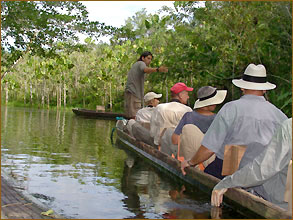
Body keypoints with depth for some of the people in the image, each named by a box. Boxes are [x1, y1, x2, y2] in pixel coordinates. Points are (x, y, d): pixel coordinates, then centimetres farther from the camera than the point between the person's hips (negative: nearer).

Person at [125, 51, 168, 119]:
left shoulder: (136, 65, 26)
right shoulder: (141, 63, -4)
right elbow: (146, 69, -29)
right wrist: (158, 69, -45)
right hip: (133, 94, -10)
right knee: (135, 117, -17)